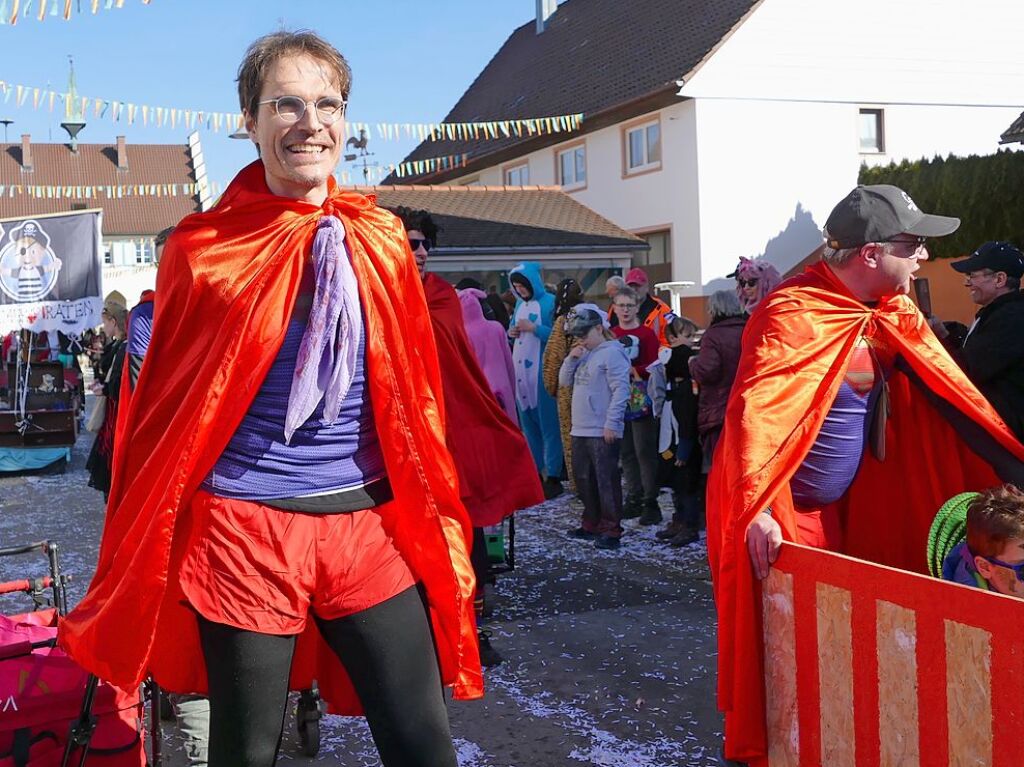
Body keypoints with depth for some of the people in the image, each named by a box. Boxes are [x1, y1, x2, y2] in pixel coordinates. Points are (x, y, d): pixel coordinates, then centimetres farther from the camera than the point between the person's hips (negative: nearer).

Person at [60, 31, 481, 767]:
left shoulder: (383, 241, 5)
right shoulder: (203, 248, -2)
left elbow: (415, 391, 11)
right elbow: (165, 401, 3)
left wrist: (439, 526, 10)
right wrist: (146, 553, 4)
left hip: (370, 522, 2)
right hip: (245, 528, -2)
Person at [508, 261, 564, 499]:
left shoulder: (550, 303, -7)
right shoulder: (519, 304, 15)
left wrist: (534, 328, -17)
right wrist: (511, 333, 5)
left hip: (541, 370, -7)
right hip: (520, 370, 7)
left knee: (548, 422, -5)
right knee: (528, 422, 11)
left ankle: (553, 476, -1)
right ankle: (536, 471, 20)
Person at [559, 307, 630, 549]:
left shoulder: (612, 352, -11)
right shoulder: (583, 354, 15)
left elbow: (621, 390, -17)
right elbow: (565, 381, 17)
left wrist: (612, 423, -20)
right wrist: (571, 358, 0)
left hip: (602, 432, -9)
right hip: (580, 429, 9)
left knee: (606, 481, -5)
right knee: (584, 480, 15)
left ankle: (611, 529, 1)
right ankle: (592, 523, 27)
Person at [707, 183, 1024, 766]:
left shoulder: (895, 317, 3)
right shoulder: (792, 315, -21)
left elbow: (949, 394, 6)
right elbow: (753, 410, -29)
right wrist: (756, 511, -36)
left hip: (845, 507, 8)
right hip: (778, 505, -7)